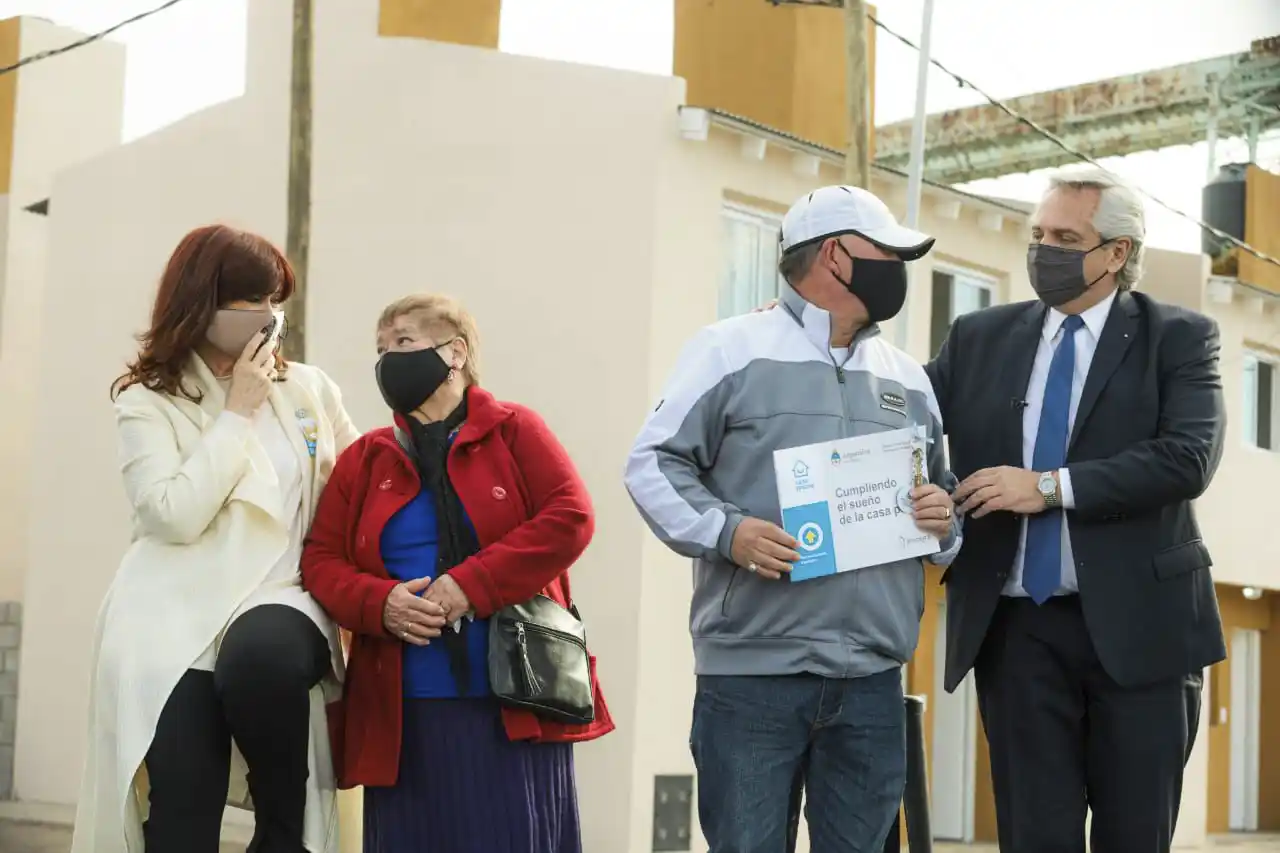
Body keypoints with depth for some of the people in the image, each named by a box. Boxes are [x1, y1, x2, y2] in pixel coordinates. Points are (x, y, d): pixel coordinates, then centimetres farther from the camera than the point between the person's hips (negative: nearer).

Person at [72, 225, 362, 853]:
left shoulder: (310, 389, 10)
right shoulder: (147, 401, 3)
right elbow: (174, 516, -13)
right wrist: (239, 413, -8)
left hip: (280, 602, 1)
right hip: (177, 621, -1)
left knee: (260, 656, -36)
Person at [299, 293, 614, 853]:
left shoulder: (514, 431, 5)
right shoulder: (363, 460, 14)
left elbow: (570, 518, -7)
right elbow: (322, 560, 10)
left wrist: (473, 584, -16)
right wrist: (380, 603, -12)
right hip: (402, 714, 3)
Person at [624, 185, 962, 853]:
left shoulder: (908, 378, 18)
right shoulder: (730, 349, 1)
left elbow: (940, 493, 24)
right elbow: (654, 464, -3)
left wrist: (944, 519, 0)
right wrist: (725, 531, -18)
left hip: (871, 680, 5)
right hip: (750, 673, -5)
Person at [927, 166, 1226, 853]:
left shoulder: (1179, 338, 0)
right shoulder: (979, 338, 10)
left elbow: (1189, 457, -13)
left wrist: (1052, 487, -17)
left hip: (1136, 624, -2)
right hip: (1018, 627, 2)